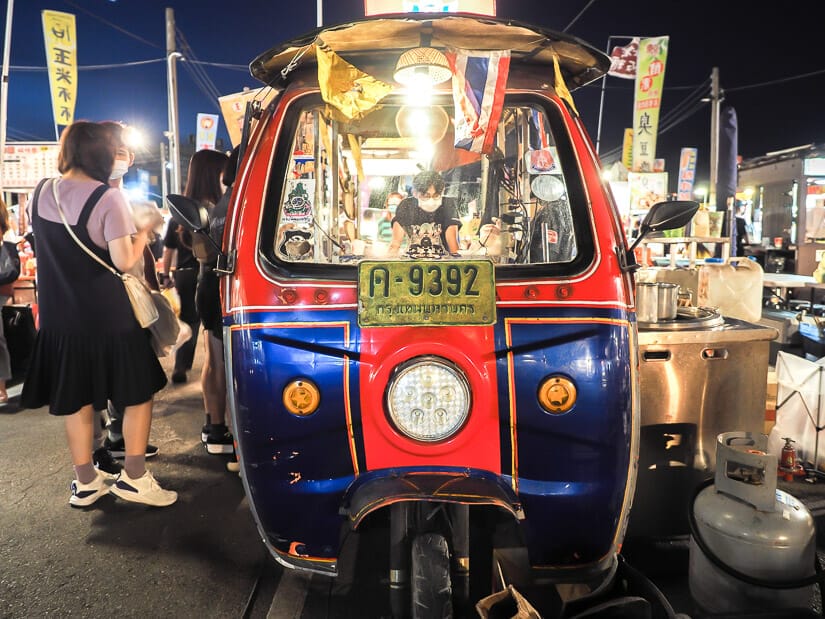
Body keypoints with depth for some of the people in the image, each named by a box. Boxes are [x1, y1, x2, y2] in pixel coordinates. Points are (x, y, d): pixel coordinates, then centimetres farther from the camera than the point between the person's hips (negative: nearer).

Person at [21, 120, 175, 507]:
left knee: (75, 399, 15)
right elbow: (124, 261, -20)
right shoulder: (107, 198, -16)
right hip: (109, 316, -6)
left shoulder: (39, 193, 3)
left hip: (59, 316, 6)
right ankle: (133, 477, 14)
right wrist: (143, 232, -5)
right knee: (139, 391, 10)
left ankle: (85, 482, 26)